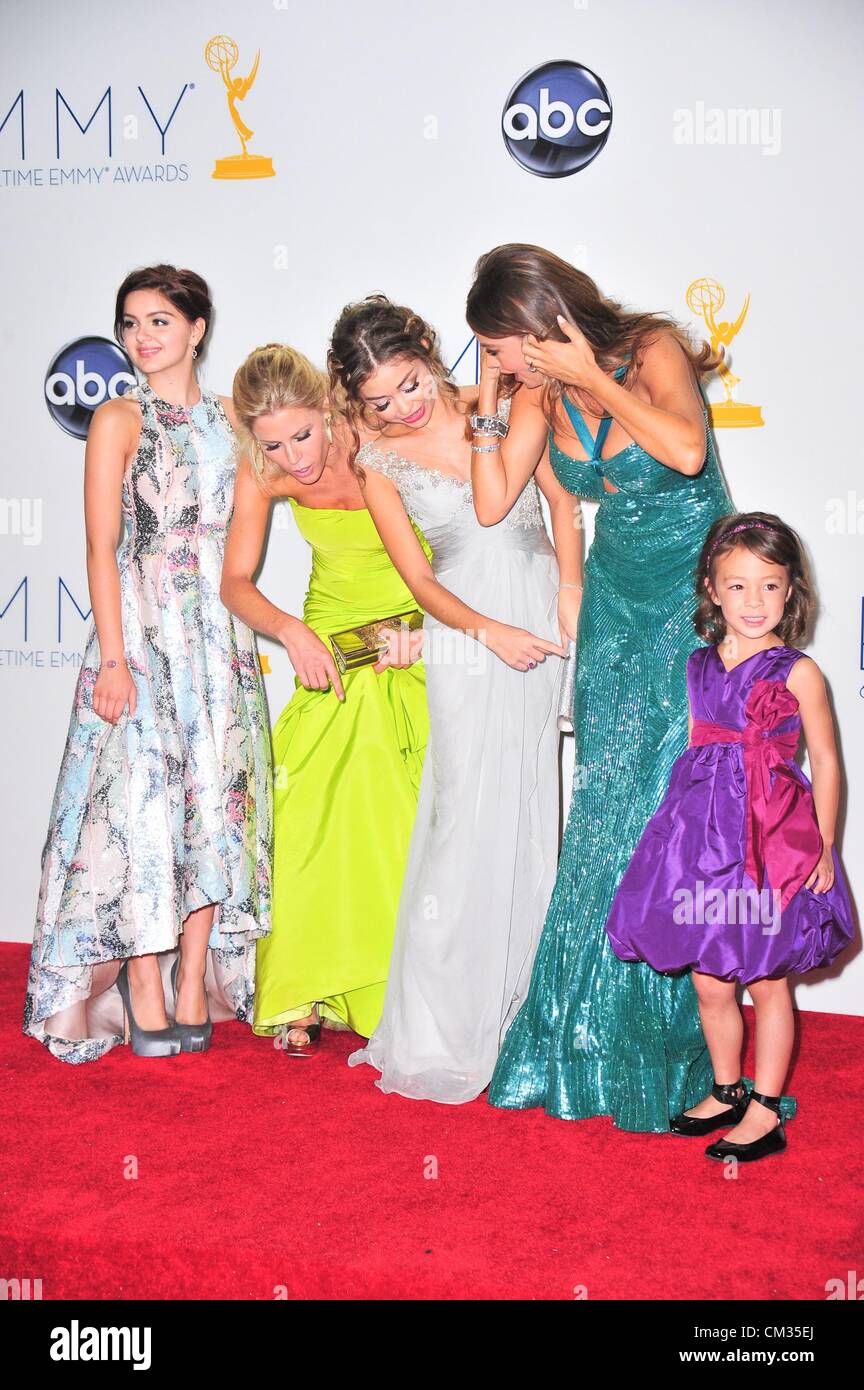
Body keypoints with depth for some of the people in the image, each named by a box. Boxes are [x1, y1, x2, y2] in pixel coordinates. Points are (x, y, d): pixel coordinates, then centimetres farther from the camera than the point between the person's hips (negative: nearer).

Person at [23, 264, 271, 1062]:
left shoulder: (226, 417, 13)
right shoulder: (120, 419, 0)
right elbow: (102, 548, -6)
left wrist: (251, 634, 9)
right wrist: (112, 658, -15)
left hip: (220, 633, 5)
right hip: (144, 629, -5)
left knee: (214, 801, 3)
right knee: (141, 799, -7)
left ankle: (194, 988, 10)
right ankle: (144, 995, 0)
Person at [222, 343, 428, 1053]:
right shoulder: (263, 474, -12)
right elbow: (236, 582, -4)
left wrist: (428, 628, -29)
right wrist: (293, 631, -21)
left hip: (421, 637, -2)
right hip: (333, 646, 3)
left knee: (412, 821, -7)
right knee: (317, 814, -8)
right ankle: (309, 998, 4)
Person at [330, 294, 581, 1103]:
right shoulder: (377, 460, -1)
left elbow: (560, 499, 8)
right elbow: (418, 577, -2)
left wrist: (570, 591, -3)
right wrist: (489, 630, -15)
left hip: (540, 619, 2)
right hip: (464, 638, -2)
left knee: (528, 812, 5)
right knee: (469, 819, -9)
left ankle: (514, 1001, 17)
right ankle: (441, 1029, 1)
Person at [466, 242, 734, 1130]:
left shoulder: (653, 350, -14)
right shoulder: (541, 390, 0)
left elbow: (686, 449, -32)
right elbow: (492, 501, -3)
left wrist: (594, 379, -25)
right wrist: (488, 400, -9)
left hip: (695, 600, -5)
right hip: (616, 608, 5)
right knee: (606, 812, 4)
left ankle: (666, 1049, 8)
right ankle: (592, 1047, 17)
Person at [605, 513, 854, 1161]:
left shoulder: (798, 672, -7)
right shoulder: (699, 665, 6)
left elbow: (826, 764, -3)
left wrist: (822, 848, -5)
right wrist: (684, 823, 11)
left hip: (774, 839, -4)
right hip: (704, 833, 5)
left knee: (768, 980, 6)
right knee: (710, 980, 12)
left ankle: (765, 1112, 20)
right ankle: (727, 1092, 33)